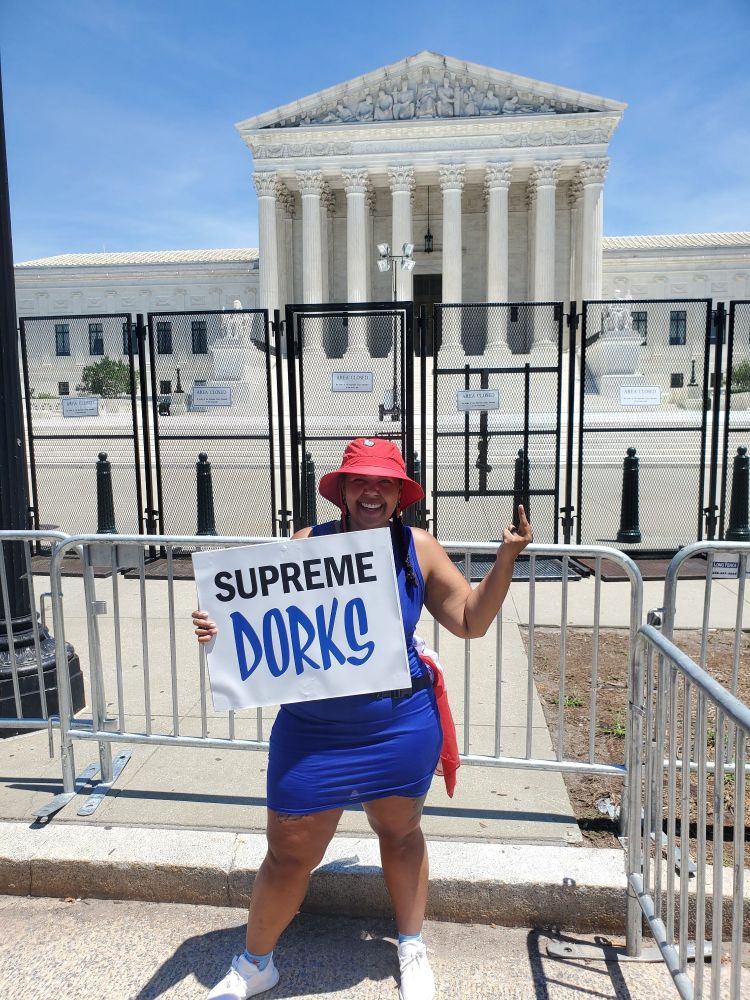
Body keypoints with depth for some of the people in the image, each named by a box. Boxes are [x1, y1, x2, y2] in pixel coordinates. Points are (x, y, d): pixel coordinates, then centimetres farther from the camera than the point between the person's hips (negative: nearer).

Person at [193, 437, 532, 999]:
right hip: (313, 732, -1)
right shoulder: (308, 545, -7)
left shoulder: (418, 549, -5)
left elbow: (471, 621, -1)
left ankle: (412, 949, 50)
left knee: (401, 832, 22)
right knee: (289, 854, 11)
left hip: (399, 726, 1)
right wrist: (223, 631, -22)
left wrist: (507, 556, -9)